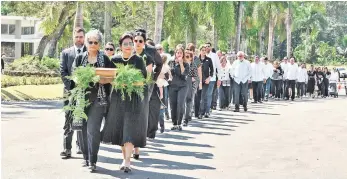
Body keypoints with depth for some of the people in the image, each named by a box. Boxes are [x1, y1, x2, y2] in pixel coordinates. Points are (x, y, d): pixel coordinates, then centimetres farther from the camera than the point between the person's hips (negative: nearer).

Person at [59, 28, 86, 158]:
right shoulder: (66, 53, 9)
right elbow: (63, 72, 3)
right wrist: (70, 88, -8)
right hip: (70, 91, 0)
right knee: (68, 121, -3)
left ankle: (81, 146, 19)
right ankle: (67, 149, -4)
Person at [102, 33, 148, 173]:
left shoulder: (138, 60, -3)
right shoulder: (115, 60, 5)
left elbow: (144, 79, -2)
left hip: (134, 98, -3)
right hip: (118, 97, 3)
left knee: (130, 129, -9)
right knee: (119, 128, 6)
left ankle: (127, 161, -12)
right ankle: (125, 157, 18)